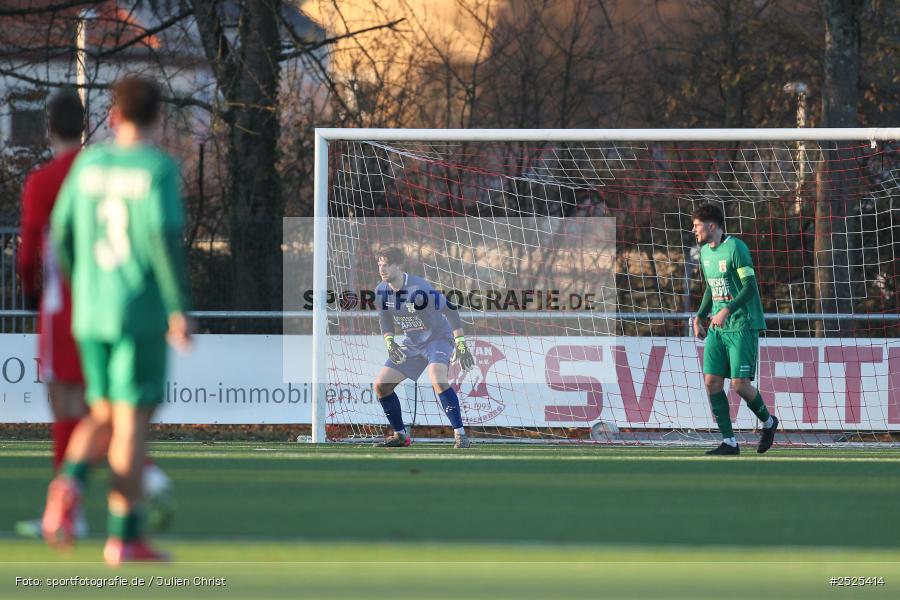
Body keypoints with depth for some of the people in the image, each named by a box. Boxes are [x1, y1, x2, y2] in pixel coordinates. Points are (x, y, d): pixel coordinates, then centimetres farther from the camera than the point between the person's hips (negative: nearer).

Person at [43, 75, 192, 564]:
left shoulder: (89, 164, 6)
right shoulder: (158, 168, -7)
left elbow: (61, 234, 10)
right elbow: (163, 234, -17)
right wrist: (179, 308, -14)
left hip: (89, 312, 4)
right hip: (142, 312, -4)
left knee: (102, 414, 16)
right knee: (133, 419, 1)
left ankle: (70, 482, -14)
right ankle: (124, 535, 0)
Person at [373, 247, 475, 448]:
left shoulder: (419, 289, -27)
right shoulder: (381, 292, -6)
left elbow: (450, 310, -22)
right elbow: (385, 320, 10)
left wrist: (460, 343, -24)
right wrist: (389, 342, -9)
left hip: (438, 338, -8)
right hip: (412, 344, 8)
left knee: (437, 379, -34)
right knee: (380, 385, 2)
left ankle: (460, 435, -31)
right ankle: (401, 435, 18)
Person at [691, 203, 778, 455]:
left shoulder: (735, 248, -13)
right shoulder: (705, 252, 12)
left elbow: (750, 287, -19)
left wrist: (727, 310, -30)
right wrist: (699, 316, 13)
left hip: (742, 326, -8)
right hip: (717, 328, 8)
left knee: (740, 384, -11)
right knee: (712, 381, -3)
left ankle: (768, 422, 18)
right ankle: (729, 442, 2)